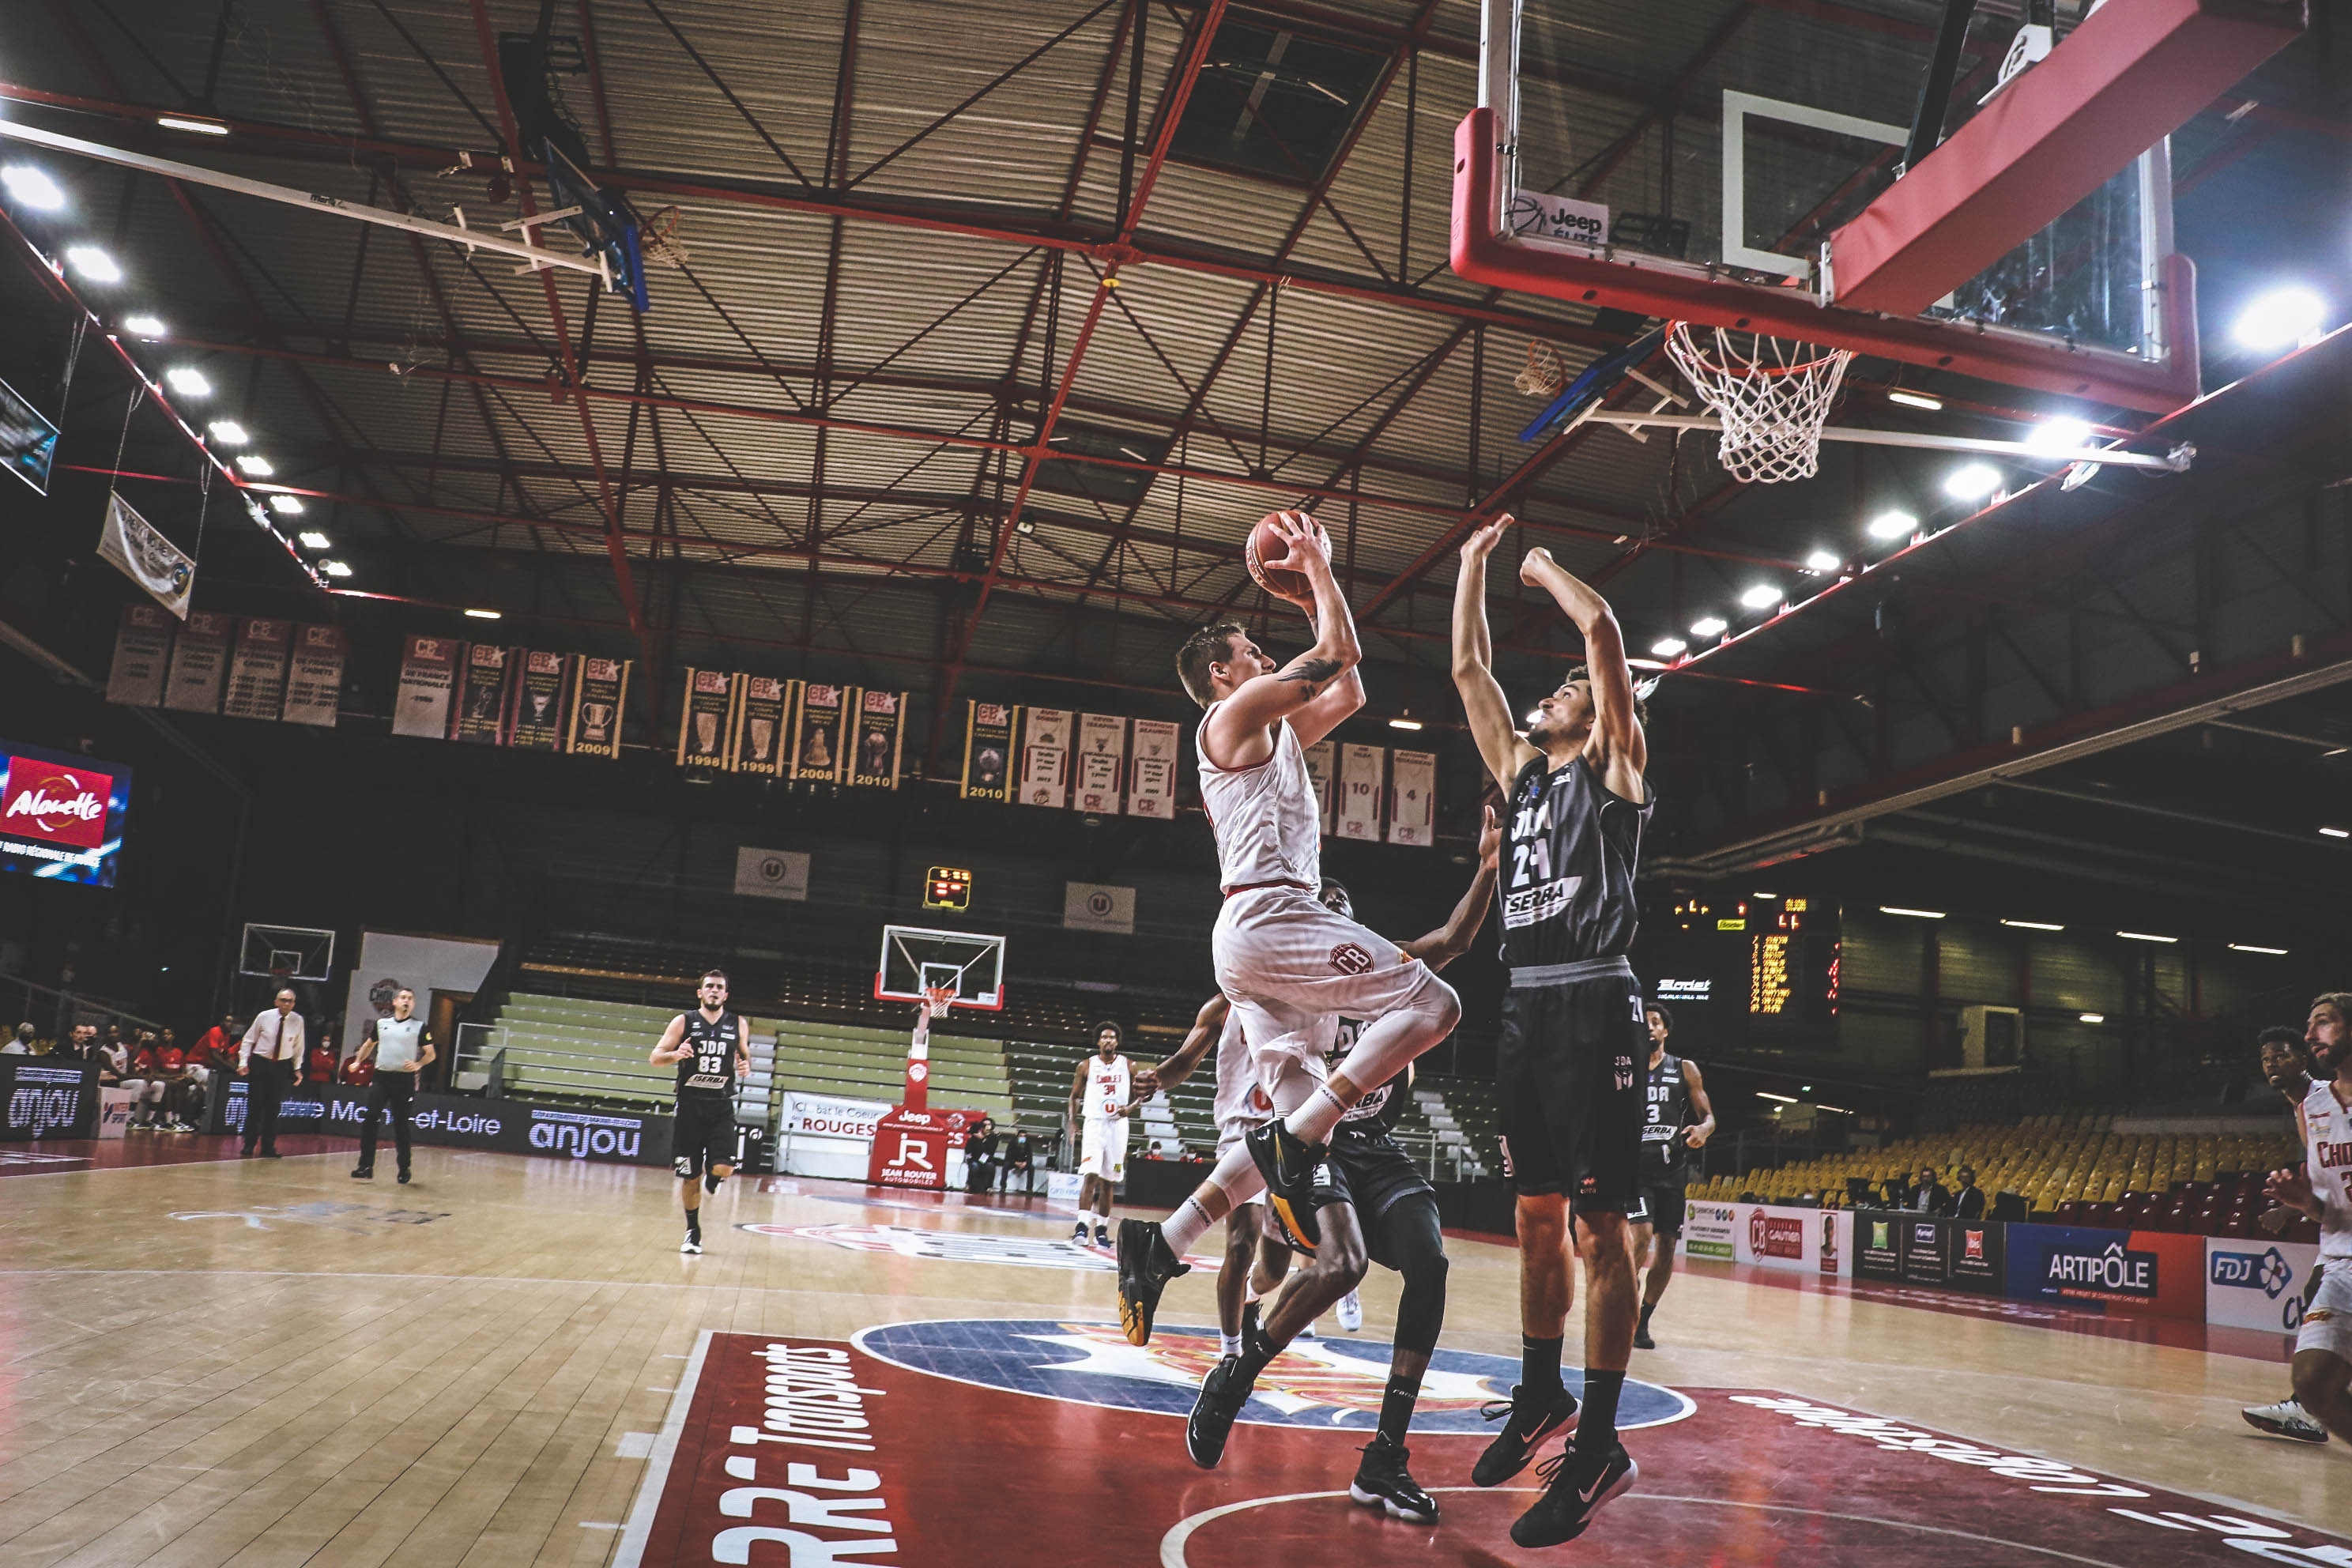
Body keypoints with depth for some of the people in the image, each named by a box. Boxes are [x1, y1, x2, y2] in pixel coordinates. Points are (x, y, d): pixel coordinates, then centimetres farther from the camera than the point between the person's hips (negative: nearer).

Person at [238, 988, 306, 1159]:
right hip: (260, 1063, -1)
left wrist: (297, 1068, 6)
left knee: (273, 1108, 6)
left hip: (282, 1066, 1)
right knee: (254, 1106, -2)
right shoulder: (264, 1016, -7)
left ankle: (268, 1147, 12)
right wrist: (243, 1062, -6)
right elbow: (248, 1040, 1)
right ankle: (249, 1145, 6)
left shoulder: (297, 1021, -4)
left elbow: (298, 1047, 8)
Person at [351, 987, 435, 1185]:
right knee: (369, 1120, -8)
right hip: (380, 1077, 3)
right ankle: (366, 1167, -4)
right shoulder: (381, 1024, 10)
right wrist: (357, 1062, 20)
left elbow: (431, 1054, 3)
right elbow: (368, 1045, 28)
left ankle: (404, 1169, 14)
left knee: (400, 1125, 2)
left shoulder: (420, 1027, 2)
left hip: (404, 1080, -2)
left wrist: (417, 1065, -14)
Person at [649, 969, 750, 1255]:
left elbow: (746, 1057, 17)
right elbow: (656, 1057, 0)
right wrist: (675, 1054, -22)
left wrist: (746, 1068, -7)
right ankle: (693, 1231, 24)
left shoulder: (738, 1025, 5)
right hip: (690, 1106, 0)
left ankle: (710, 1179, 22)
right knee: (690, 1176, 4)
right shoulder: (684, 1022, 1)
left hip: (722, 1108, 1)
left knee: (723, 1169, -15)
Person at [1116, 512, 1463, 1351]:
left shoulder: (1277, 735, 27)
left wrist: (1310, 577, 31)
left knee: (1299, 1115, 5)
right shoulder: (1234, 716, 0)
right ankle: (1295, 1145, -16)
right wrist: (1317, 566, 8)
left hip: (1262, 934, 10)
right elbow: (1339, 654, -5)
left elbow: (1347, 690, 31)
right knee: (1432, 1002, -15)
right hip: (1269, 917, -10)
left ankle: (1160, 1245, 3)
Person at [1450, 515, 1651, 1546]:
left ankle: (1600, 1445, -3)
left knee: (1599, 1227, -6)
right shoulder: (1521, 772, 20)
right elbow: (1468, 668, 22)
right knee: (1538, 1219, 14)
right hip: (1527, 1006, 7)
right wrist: (1475, 565, 25)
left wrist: (1547, 569, 7)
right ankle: (1542, 1396, 27)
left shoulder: (1612, 765, 2)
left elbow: (1604, 631, -10)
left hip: (1592, 1006, -7)